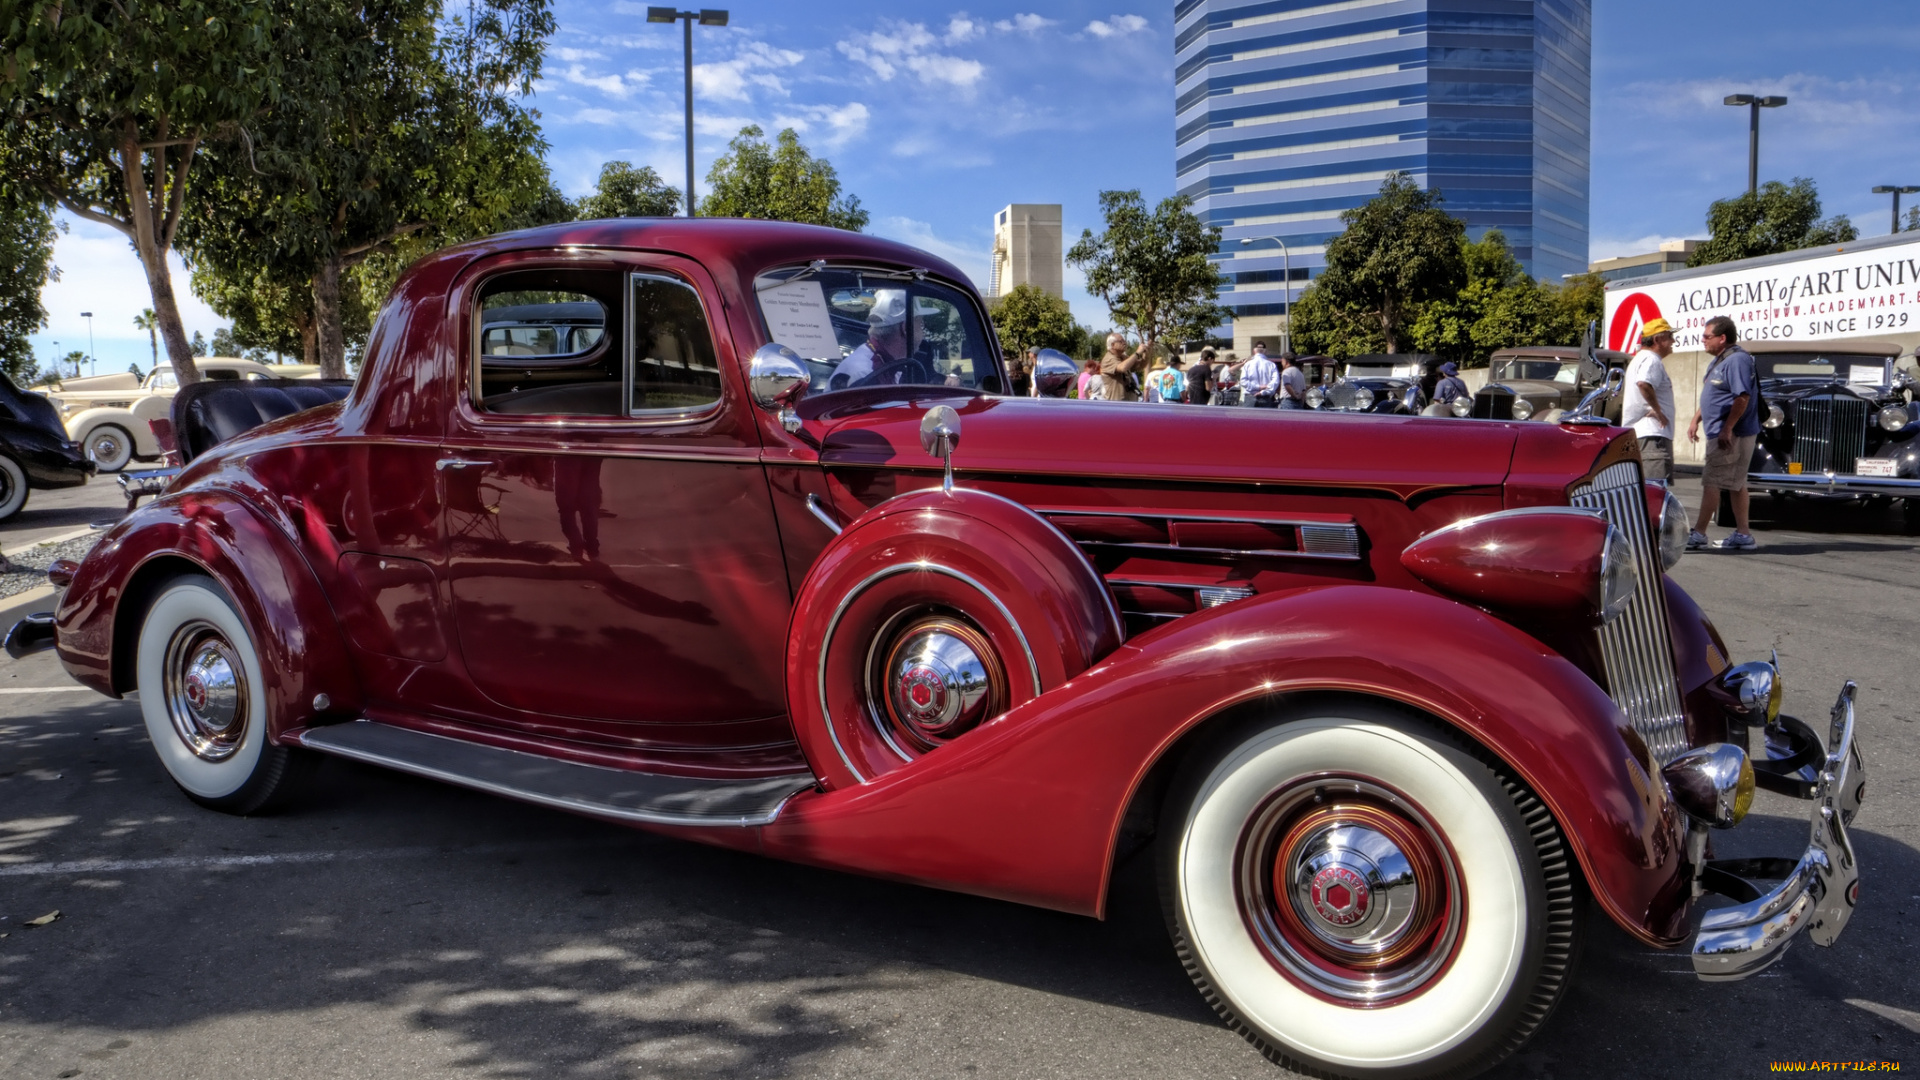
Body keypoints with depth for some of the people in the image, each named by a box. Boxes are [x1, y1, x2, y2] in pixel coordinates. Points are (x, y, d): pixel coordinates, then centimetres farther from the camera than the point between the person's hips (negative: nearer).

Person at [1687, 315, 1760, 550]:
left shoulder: (1737, 360, -17)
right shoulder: (1718, 361, 16)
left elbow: (1742, 397, -24)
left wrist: (1727, 429, -26)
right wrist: (1696, 420, 19)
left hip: (1732, 434, -11)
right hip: (1719, 432, 11)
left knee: (1711, 482, -9)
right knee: (1736, 483, 12)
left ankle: (1698, 534, -7)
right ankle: (1742, 535, 17)